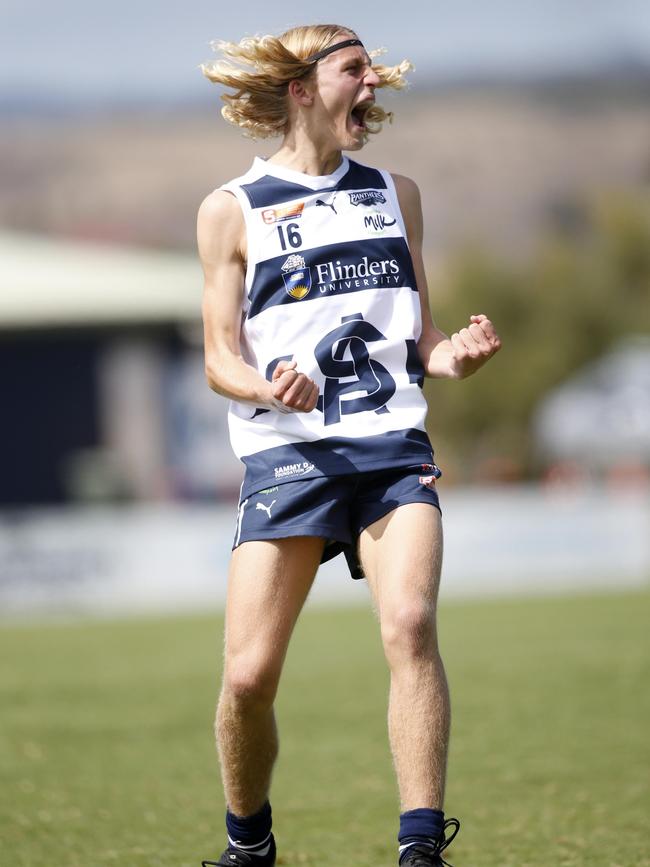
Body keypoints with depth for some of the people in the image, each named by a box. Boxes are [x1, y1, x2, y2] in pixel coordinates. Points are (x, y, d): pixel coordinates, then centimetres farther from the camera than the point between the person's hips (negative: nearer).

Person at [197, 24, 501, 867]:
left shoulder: (395, 194, 18)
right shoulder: (233, 210, 7)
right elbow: (221, 360, 5)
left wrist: (450, 355, -1)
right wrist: (270, 387, -18)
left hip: (392, 444, 2)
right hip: (287, 452, -2)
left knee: (410, 623, -23)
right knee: (249, 675, -8)